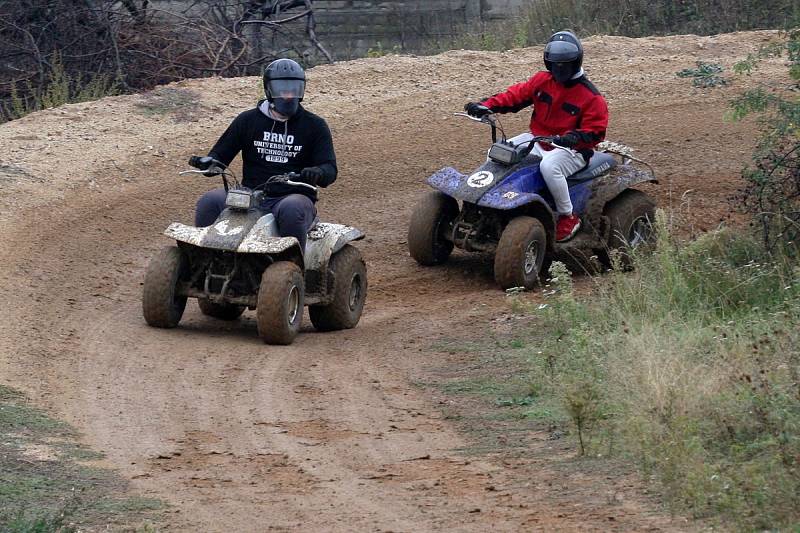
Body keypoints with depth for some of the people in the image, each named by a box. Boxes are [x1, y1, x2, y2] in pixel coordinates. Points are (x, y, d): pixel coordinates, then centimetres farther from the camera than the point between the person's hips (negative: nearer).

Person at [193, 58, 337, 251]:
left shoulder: (315, 126, 8)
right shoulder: (248, 120, 13)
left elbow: (330, 169, 1)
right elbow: (221, 153, 15)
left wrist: (317, 173, -24)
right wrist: (207, 163, -9)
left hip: (293, 196, -2)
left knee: (292, 210, -39)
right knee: (209, 202, -25)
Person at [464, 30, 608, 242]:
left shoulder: (591, 97, -11)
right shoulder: (542, 81, 6)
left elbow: (595, 132, -15)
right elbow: (516, 95, 1)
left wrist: (572, 138, -35)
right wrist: (487, 106, -14)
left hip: (571, 150, -7)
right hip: (537, 141, 7)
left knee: (549, 166, -39)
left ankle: (568, 217, -22)